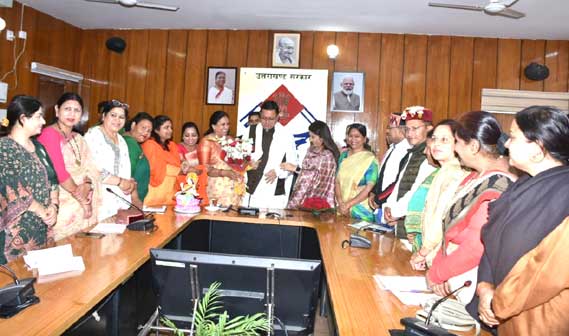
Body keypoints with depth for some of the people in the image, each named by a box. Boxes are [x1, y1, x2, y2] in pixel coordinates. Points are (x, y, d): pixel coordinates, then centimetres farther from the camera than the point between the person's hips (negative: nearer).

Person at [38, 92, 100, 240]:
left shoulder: (78, 139, 15)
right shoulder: (49, 134, -10)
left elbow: (90, 168, 7)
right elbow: (59, 172, -17)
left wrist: (87, 185, -13)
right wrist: (82, 198, -12)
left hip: (82, 206, 7)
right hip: (61, 204, -7)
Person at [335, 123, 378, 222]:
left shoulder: (370, 159, -5)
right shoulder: (343, 156, 10)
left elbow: (369, 188, -11)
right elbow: (337, 181, 6)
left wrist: (349, 204, -14)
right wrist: (340, 203, -9)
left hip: (360, 210, -4)